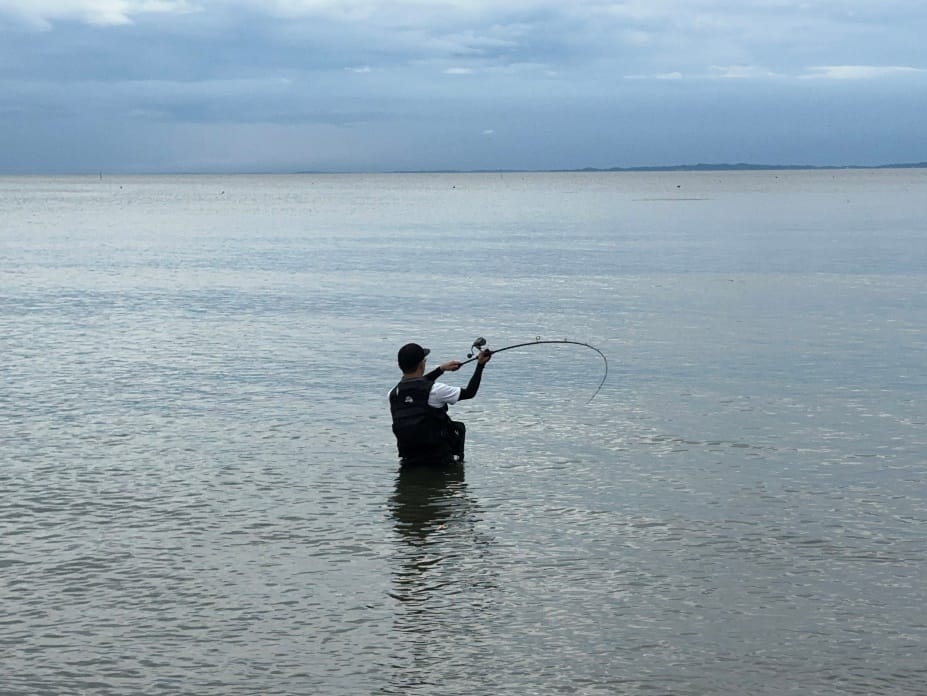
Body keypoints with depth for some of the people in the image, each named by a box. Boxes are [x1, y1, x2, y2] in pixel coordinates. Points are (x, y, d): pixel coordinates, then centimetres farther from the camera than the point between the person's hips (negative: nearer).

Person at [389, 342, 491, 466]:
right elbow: (469, 392, -6)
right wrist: (480, 365, 4)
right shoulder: (434, 390, -19)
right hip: (437, 457, -4)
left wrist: (441, 369, 27)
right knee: (459, 427, 28)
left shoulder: (393, 394, -3)